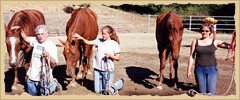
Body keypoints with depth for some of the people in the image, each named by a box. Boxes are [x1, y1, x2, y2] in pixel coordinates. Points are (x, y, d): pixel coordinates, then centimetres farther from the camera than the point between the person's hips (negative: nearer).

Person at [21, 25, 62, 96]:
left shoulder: (51, 45, -12)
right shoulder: (35, 41, 1)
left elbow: (54, 64, -14)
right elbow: (26, 39, 21)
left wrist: (48, 56, -31)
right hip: (32, 76, 5)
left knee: (44, 94, 7)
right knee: (32, 93, 18)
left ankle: (54, 84, 33)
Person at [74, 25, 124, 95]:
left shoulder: (114, 44, -7)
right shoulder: (99, 41, 3)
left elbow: (118, 58, -6)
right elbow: (88, 42, 5)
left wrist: (110, 56, -22)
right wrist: (81, 38, -11)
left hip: (108, 70, -4)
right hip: (97, 69, 4)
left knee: (107, 92, 3)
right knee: (97, 91, 10)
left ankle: (121, 82, 27)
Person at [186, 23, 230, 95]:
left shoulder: (215, 42, 1)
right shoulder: (195, 42, 3)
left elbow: (229, 46, -11)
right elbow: (191, 57, 4)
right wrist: (189, 70, 1)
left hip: (212, 68, 0)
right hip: (199, 69, 1)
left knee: (211, 93, -3)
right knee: (202, 93, 5)